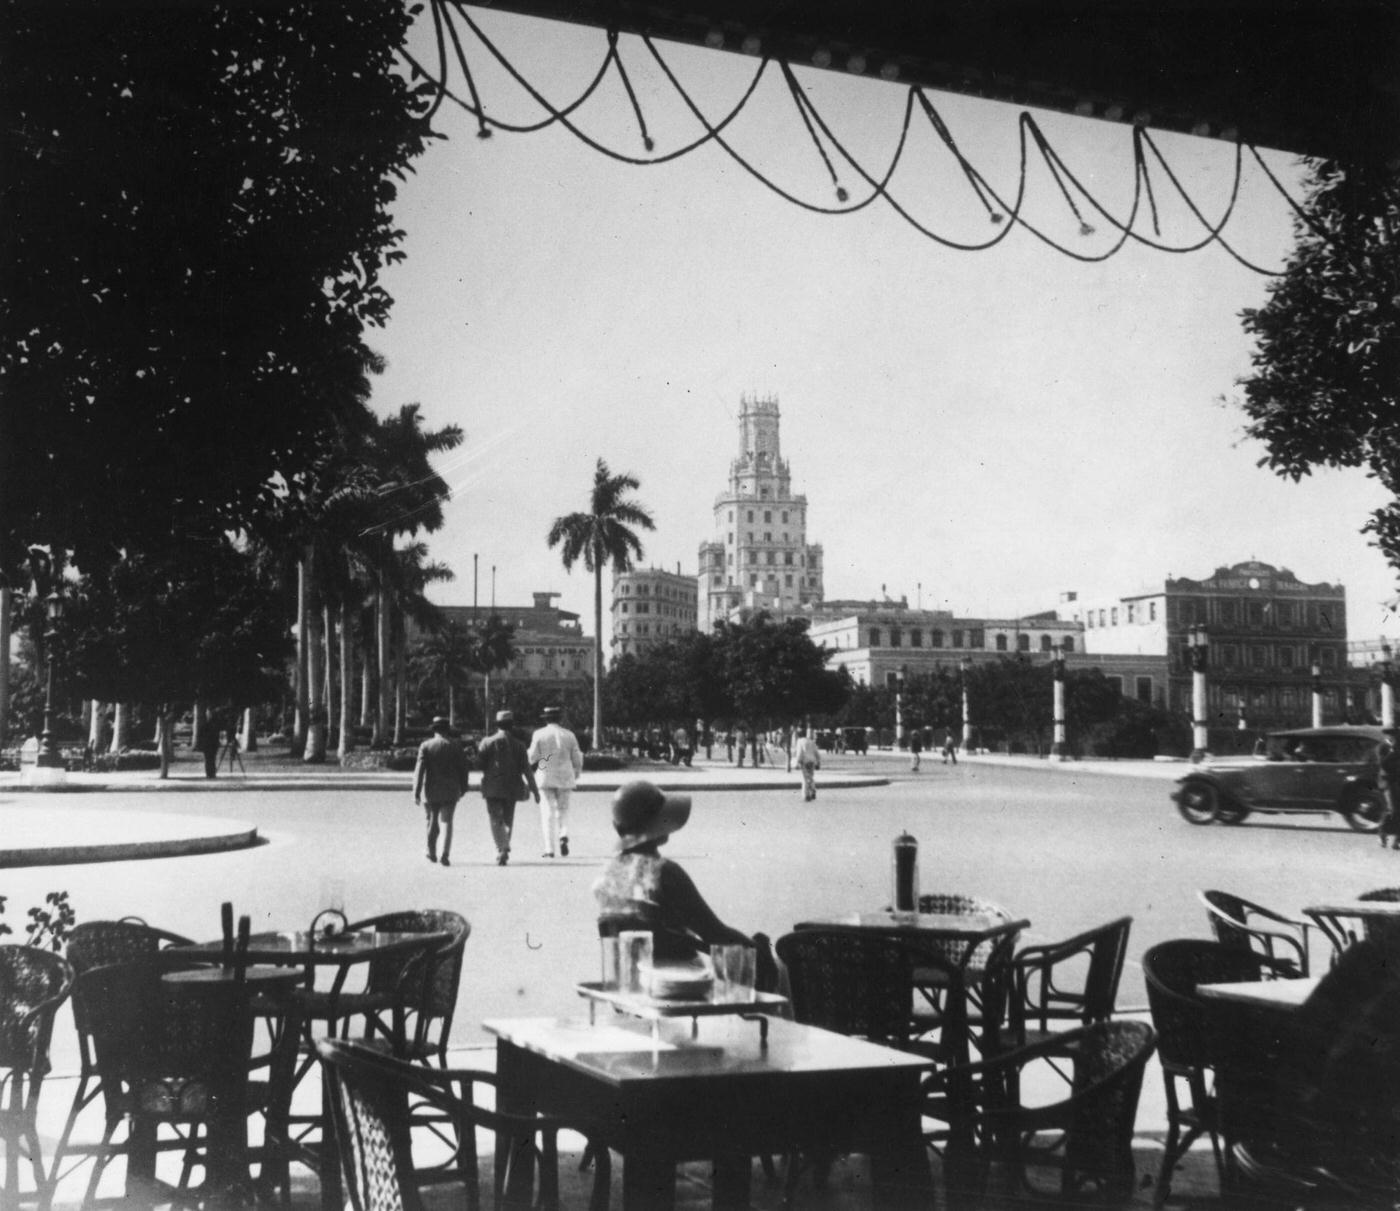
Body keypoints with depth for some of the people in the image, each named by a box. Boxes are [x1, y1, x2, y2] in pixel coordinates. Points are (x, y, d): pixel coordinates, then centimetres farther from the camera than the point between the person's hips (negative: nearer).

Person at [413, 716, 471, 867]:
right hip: (450, 791, 0)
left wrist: (416, 793, -9)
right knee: (446, 822, -1)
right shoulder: (455, 746, 0)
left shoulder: (426, 746, -4)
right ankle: (445, 855, -16)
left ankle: (432, 853, 26)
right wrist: (463, 788, 14)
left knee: (432, 822, 15)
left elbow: (419, 770, -9)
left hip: (431, 791, 0)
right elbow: (464, 769, 1)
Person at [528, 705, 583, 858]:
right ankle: (563, 836, -9)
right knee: (563, 810, 16)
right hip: (565, 778, 2)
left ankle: (550, 849, -2)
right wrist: (576, 776, 20)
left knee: (548, 813, 2)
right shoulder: (569, 735, 2)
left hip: (546, 777, -1)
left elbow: (532, 758, -6)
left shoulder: (539, 735, -4)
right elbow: (577, 760, 4)